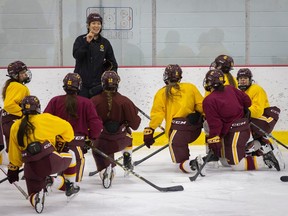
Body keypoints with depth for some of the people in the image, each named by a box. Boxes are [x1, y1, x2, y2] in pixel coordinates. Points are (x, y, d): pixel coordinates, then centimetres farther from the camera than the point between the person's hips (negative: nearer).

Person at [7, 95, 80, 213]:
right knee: (71, 155, 27)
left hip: (31, 169, 2)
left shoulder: (15, 127, 16)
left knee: (33, 193, 21)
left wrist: (13, 170, 32)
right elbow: (67, 128, 11)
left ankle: (35, 198, -15)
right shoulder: (44, 119, 5)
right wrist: (61, 142, 27)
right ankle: (70, 186, 19)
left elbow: (14, 153, 21)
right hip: (50, 161, -2)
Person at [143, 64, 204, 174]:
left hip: (177, 127, -4)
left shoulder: (161, 93, 5)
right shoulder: (190, 87, 9)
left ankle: (192, 164, -35)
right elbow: (201, 106, 8)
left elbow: (157, 114, -2)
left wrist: (149, 131, 1)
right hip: (195, 127, 4)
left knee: (182, 163, -5)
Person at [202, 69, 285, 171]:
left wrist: (213, 142, -12)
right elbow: (247, 100, 14)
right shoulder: (230, 89, 5)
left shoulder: (209, 101, -13)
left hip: (233, 133, -8)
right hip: (245, 127, 8)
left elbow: (214, 124, -16)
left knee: (236, 165, -6)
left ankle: (265, 159, -17)